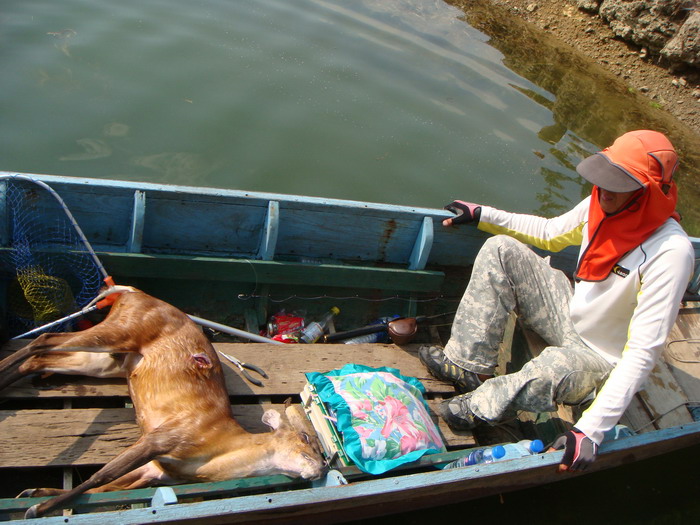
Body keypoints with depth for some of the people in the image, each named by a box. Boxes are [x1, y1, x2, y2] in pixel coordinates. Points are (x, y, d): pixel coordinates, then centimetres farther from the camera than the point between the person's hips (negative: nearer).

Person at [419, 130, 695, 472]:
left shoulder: (671, 252, -31)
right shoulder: (601, 204, -12)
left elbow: (643, 350, -31)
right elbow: (550, 234, 10)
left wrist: (592, 428, -37)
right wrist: (482, 215, 7)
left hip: (602, 363, -7)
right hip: (571, 314, 7)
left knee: (552, 367, -42)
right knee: (501, 248, -8)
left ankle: (478, 407, -9)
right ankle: (469, 366, -8)